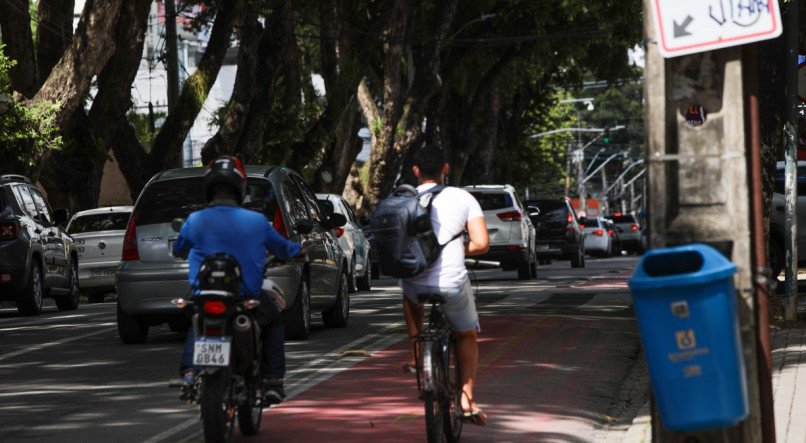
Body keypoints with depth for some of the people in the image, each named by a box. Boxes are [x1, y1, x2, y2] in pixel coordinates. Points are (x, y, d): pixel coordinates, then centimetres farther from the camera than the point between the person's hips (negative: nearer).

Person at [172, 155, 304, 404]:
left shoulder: (195, 221, -5)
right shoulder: (256, 221, -5)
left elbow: (179, 250, 14)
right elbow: (280, 248, 13)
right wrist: (297, 251, 37)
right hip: (247, 297, -1)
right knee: (274, 320, 29)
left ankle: (189, 372, 11)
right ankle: (272, 381, 18)